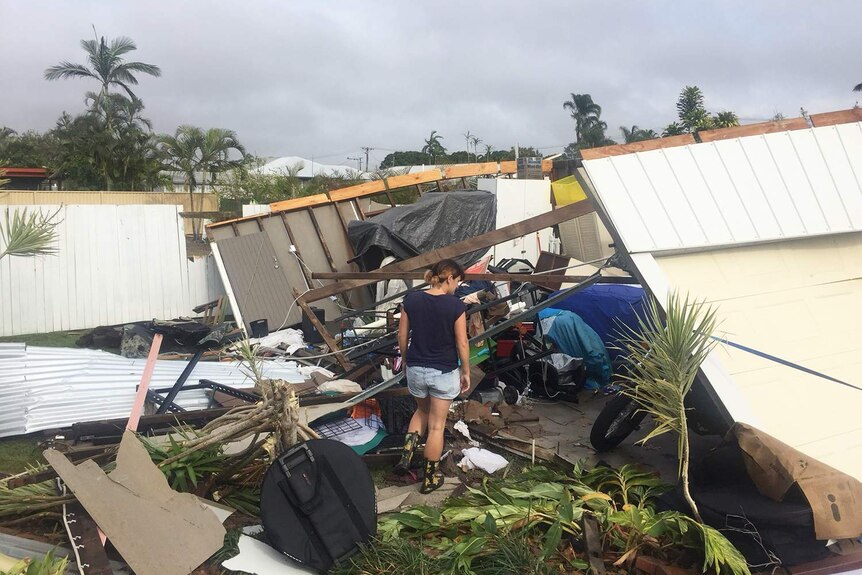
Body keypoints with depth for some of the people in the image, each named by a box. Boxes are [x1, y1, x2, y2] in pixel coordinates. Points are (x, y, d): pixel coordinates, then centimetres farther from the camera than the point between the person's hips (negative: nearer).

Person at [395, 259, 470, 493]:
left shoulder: (411, 300, -6)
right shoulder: (455, 305, -16)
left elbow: (402, 336, 1)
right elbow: (462, 343, -10)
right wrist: (466, 371, 3)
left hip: (416, 369, 3)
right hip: (444, 372, -3)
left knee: (422, 411, 29)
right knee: (436, 425, 10)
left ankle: (406, 455, 12)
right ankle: (431, 477, 20)